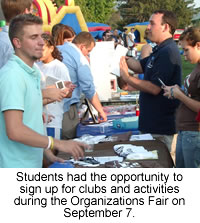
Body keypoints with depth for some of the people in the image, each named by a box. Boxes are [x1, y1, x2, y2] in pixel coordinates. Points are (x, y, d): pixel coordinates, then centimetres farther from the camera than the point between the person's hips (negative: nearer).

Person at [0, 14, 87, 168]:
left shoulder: (33, 73, 12)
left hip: (32, 164, 9)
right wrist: (58, 144, -20)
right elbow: (15, 131, -25)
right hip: (15, 166, -9)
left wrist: (48, 153, 13)